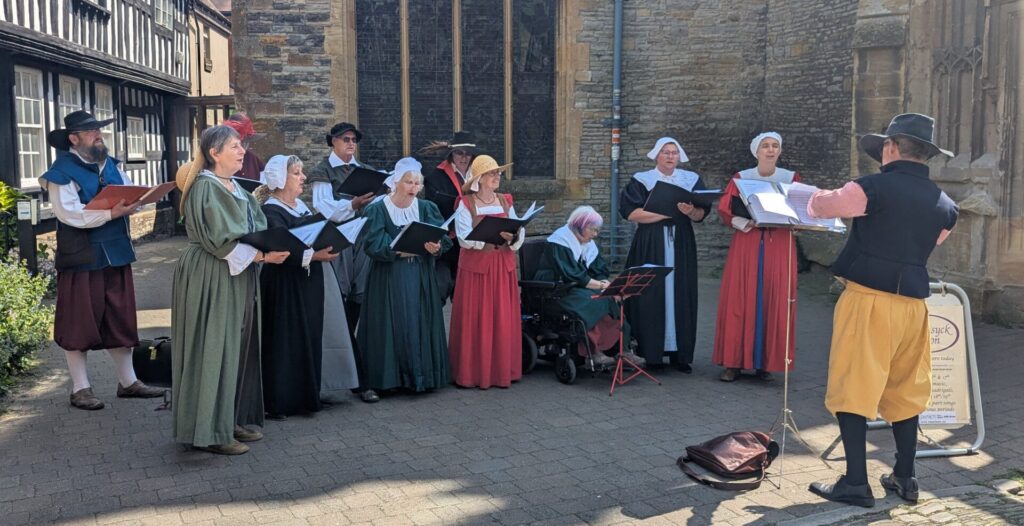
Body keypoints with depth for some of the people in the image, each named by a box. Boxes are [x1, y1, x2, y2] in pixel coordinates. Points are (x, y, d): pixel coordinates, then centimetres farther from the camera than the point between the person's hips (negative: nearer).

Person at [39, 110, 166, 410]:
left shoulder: (111, 164, 12)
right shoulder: (62, 171, -10)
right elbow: (69, 214, -20)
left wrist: (131, 203, -10)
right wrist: (111, 213, -25)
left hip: (116, 254, 7)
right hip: (82, 258, -6)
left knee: (119, 321, 12)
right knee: (80, 324, 3)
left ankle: (128, 382, 22)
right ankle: (80, 389, 13)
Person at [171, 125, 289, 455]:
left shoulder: (235, 188, 15)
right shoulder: (205, 187, -13)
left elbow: (253, 229, 14)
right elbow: (219, 240, -20)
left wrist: (271, 249, -4)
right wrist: (261, 255, -19)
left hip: (238, 278, 9)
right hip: (211, 279, -9)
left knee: (240, 348, 12)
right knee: (214, 351, -4)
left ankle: (233, 420, 22)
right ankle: (210, 431, 4)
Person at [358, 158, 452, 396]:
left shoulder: (427, 208, 8)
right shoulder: (377, 210, -2)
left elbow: (442, 238, -4)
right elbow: (373, 245, -12)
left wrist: (436, 248, -26)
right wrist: (400, 250, -22)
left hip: (421, 277, 3)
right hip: (388, 278, -3)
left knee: (420, 323, 3)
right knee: (393, 325, -3)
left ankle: (420, 374, 9)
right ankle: (390, 376, 4)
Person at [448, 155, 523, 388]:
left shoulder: (505, 202, 11)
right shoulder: (466, 205, -1)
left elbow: (520, 232, 4)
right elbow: (465, 238, -12)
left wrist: (512, 235, -18)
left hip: (503, 266, 4)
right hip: (476, 266, -4)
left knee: (504, 320, 4)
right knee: (475, 321, -2)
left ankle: (502, 370, 14)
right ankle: (474, 372, 7)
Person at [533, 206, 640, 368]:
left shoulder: (590, 244, 12)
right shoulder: (560, 242, -14)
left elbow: (601, 271, 10)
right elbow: (572, 276, -22)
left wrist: (605, 283, -13)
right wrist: (601, 285, -21)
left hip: (580, 288, 8)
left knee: (612, 299, -16)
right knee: (592, 300, -32)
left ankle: (622, 348, -19)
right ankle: (594, 351, -29)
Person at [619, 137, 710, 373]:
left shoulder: (691, 180, 10)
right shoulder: (641, 180, 2)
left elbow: (701, 214, 3)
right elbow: (631, 212, -8)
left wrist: (690, 211, -20)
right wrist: (665, 212, -14)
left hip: (681, 246, 3)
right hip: (650, 246, -2)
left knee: (681, 297, 1)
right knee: (650, 298, -5)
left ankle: (680, 353, 6)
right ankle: (650, 353, 2)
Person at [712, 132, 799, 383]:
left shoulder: (791, 178, 8)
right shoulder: (741, 178, 6)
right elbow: (725, 209, -1)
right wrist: (747, 223, -16)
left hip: (779, 246, 1)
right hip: (746, 244, -1)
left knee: (775, 302, -1)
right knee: (739, 301, -4)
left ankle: (766, 362, 5)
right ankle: (734, 361, 1)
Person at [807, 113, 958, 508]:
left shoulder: (874, 188, -10)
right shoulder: (944, 205, 8)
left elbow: (819, 205, 4)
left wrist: (815, 201, 27)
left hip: (869, 300, -6)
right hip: (913, 303, 6)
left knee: (853, 390, 0)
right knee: (904, 393, 16)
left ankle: (856, 483, 1)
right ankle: (905, 479, 24)